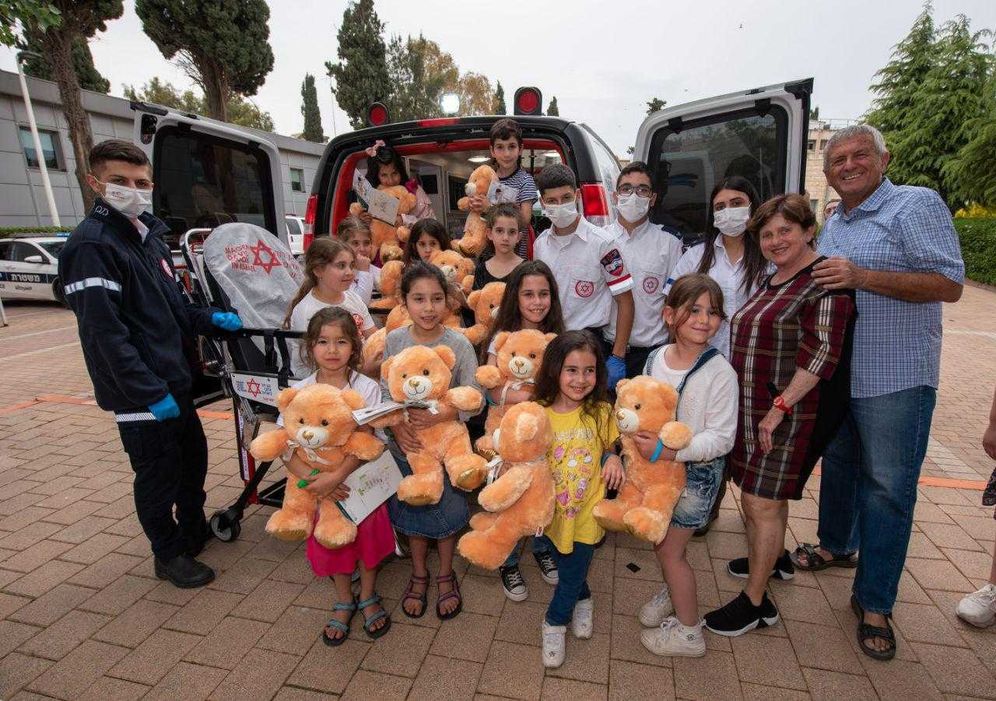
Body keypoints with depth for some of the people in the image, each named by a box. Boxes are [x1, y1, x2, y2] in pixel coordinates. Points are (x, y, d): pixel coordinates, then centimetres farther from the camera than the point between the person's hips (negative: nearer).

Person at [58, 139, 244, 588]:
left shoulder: (150, 236, 11)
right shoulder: (91, 246, -16)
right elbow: (105, 333, -22)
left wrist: (211, 320, 1)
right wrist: (150, 393, -23)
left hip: (173, 378, 9)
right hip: (139, 393, -9)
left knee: (192, 453, 21)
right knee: (159, 471, 5)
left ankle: (194, 529, 42)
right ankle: (169, 555, 26)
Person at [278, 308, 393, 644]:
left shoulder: (367, 388, -11)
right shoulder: (299, 392, -6)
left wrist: (336, 476, -27)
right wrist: (312, 478, -23)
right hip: (319, 484, 2)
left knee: (368, 535, 11)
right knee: (330, 540, 15)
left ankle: (368, 597, 38)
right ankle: (344, 601, 39)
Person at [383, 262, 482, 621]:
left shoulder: (459, 344, -15)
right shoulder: (394, 341, -8)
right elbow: (384, 392, -3)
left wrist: (437, 416, -29)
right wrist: (396, 425, -18)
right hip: (405, 444, 2)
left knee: (446, 510, 14)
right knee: (412, 510, 18)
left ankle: (445, 575, 40)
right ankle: (419, 574, 43)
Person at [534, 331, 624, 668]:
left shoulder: (600, 412, -13)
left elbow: (609, 447, 4)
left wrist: (613, 457, -17)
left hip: (586, 511, -1)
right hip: (552, 510, 1)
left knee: (572, 574, 14)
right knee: (566, 569, 24)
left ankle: (555, 621, 42)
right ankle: (582, 599, 56)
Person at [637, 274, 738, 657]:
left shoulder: (719, 372, -20)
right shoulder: (655, 358, -3)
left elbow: (720, 438, -21)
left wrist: (667, 450, -29)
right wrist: (638, 439, 0)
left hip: (696, 472, -5)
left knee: (670, 550, 5)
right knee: (660, 540, 19)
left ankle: (688, 631, 27)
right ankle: (672, 594, 49)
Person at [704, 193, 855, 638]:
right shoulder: (771, 283, 15)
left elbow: (822, 353, -20)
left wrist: (780, 407, -20)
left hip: (791, 412, -8)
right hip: (754, 408, 8)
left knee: (763, 502, -3)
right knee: (757, 494, 19)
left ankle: (755, 604, 11)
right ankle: (773, 557, 43)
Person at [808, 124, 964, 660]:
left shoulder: (915, 204, -8)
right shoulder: (832, 224, 14)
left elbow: (950, 284, -16)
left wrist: (862, 277, -25)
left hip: (894, 380, -7)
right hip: (833, 374, 7)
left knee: (887, 489, 2)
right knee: (838, 468, 20)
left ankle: (874, 603, 15)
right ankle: (836, 545, 42)